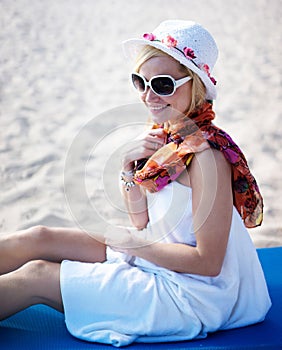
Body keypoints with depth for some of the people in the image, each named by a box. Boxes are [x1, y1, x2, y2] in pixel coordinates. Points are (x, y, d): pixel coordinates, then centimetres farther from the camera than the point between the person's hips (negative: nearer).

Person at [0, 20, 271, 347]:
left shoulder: (206, 155, -25)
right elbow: (142, 223, 6)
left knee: (36, 275, -10)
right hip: (153, 259, 8)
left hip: (191, 294, -8)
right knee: (39, 237, 3)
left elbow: (208, 262, -23)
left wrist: (131, 241, -14)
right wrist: (129, 166, -9)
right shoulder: (162, 136, -1)